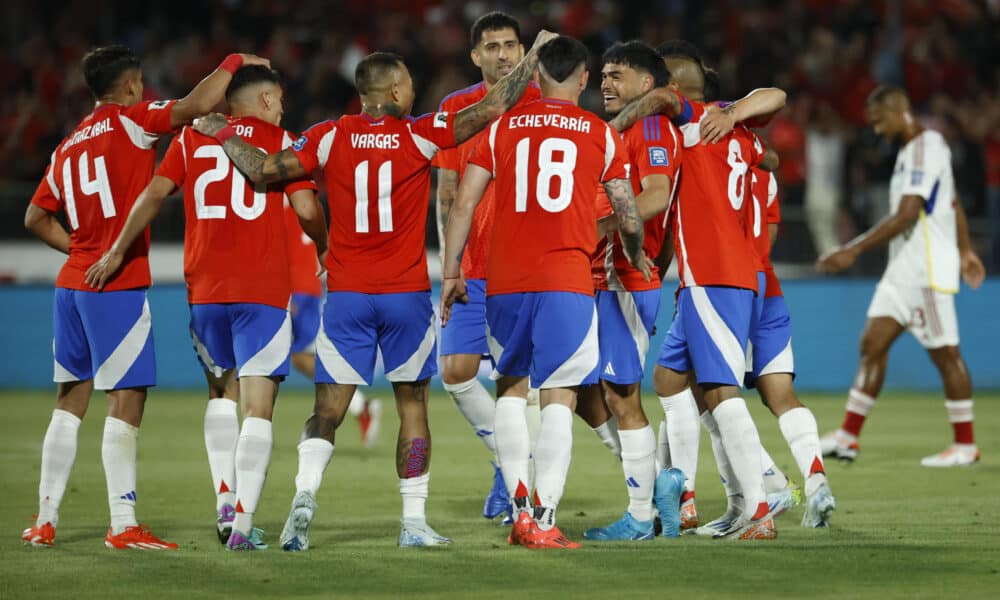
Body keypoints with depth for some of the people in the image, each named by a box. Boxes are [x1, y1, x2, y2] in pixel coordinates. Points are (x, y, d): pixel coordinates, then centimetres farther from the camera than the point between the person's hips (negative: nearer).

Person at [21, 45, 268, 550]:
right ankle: (123, 526, -10)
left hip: (72, 284, 8)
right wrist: (233, 64, -5)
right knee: (125, 401, -7)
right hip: (119, 286, -8)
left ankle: (45, 520, 12)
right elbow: (194, 106, -18)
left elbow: (36, 217, 21)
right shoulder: (128, 121, -5)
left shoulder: (68, 147, 16)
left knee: (70, 402, 12)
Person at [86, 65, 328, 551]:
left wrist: (117, 252, 4)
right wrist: (324, 250, 14)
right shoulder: (281, 141, 4)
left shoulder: (191, 139, 12)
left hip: (204, 288, 3)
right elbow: (307, 209, -5)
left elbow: (155, 193, 1)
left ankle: (224, 500, 9)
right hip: (263, 289, -3)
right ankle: (243, 524, -11)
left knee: (221, 392, 22)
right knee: (258, 406, -2)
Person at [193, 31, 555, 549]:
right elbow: (492, 107, -4)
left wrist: (223, 134, 12)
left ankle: (305, 492, -22)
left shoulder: (331, 137, -2)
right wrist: (534, 55, 9)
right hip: (407, 293, -1)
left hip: (346, 295, 1)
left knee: (328, 410, 2)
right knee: (412, 404, 10)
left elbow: (264, 171, -5)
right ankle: (414, 522, 10)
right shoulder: (419, 135, -5)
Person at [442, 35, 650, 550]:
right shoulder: (601, 134, 7)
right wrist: (635, 256, 32)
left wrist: (451, 274, 11)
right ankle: (544, 521, -8)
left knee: (511, 386, 18)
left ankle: (519, 506, 7)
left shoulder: (503, 128, 9)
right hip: (566, 281, -2)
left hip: (504, 280, 2)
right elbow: (628, 216, 12)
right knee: (559, 398, 0)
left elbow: (463, 205, 4)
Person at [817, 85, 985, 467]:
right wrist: (965, 251, 33)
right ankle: (848, 437, 3)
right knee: (872, 345, 3)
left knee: (945, 354, -3)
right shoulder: (912, 149, 15)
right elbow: (953, 205, 25)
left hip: (929, 271, -10)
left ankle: (965, 446, 5)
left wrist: (854, 251, -25)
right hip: (903, 271, 10)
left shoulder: (925, 149, -16)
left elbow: (906, 216, -23)